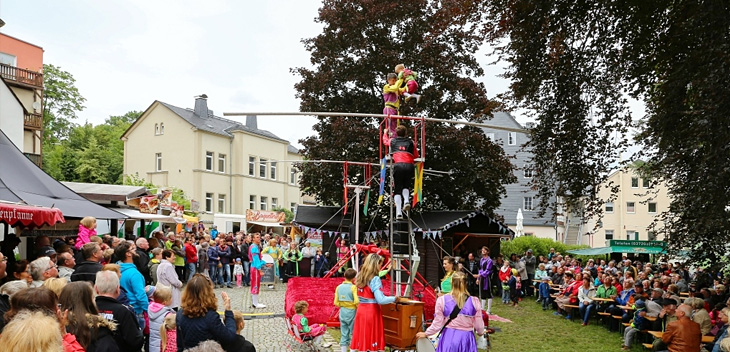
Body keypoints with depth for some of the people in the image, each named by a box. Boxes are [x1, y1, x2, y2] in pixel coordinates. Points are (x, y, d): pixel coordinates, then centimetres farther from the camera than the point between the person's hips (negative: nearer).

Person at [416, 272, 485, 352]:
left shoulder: (442, 300, -6)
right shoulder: (474, 302, -6)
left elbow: (438, 324, -3)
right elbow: (479, 326, -1)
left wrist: (425, 333, 14)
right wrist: (480, 333, 23)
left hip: (448, 339, 0)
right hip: (466, 339, 0)